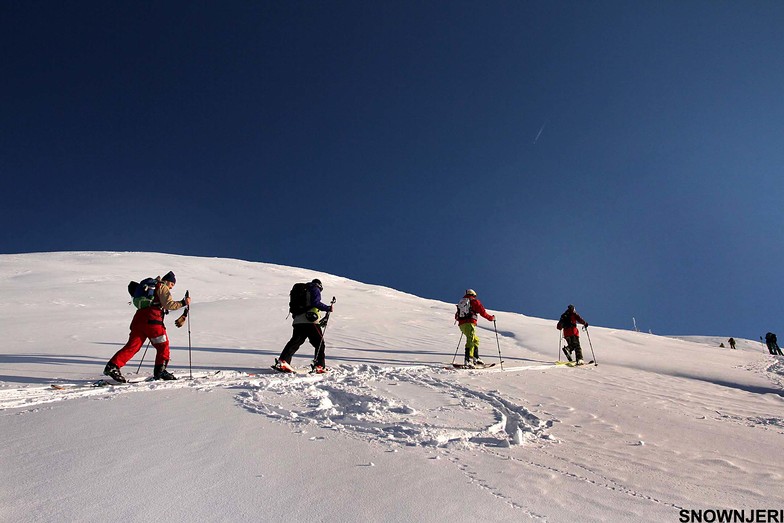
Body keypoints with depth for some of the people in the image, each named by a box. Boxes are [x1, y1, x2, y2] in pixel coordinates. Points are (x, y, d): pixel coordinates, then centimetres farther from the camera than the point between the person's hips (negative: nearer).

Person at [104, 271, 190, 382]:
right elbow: (168, 304, -7)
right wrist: (183, 303, -2)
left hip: (138, 318, 8)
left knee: (132, 346, 3)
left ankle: (113, 366, -10)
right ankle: (160, 370, 2)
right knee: (163, 345, 4)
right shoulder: (162, 287, 5)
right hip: (152, 320, -8)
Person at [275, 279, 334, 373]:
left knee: (295, 342, 4)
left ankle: (282, 361, -11)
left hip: (297, 320, 7)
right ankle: (319, 366, -5)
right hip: (310, 320, -7)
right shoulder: (315, 289, 6)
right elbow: (315, 303, -13)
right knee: (319, 344, 1)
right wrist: (328, 308, -5)